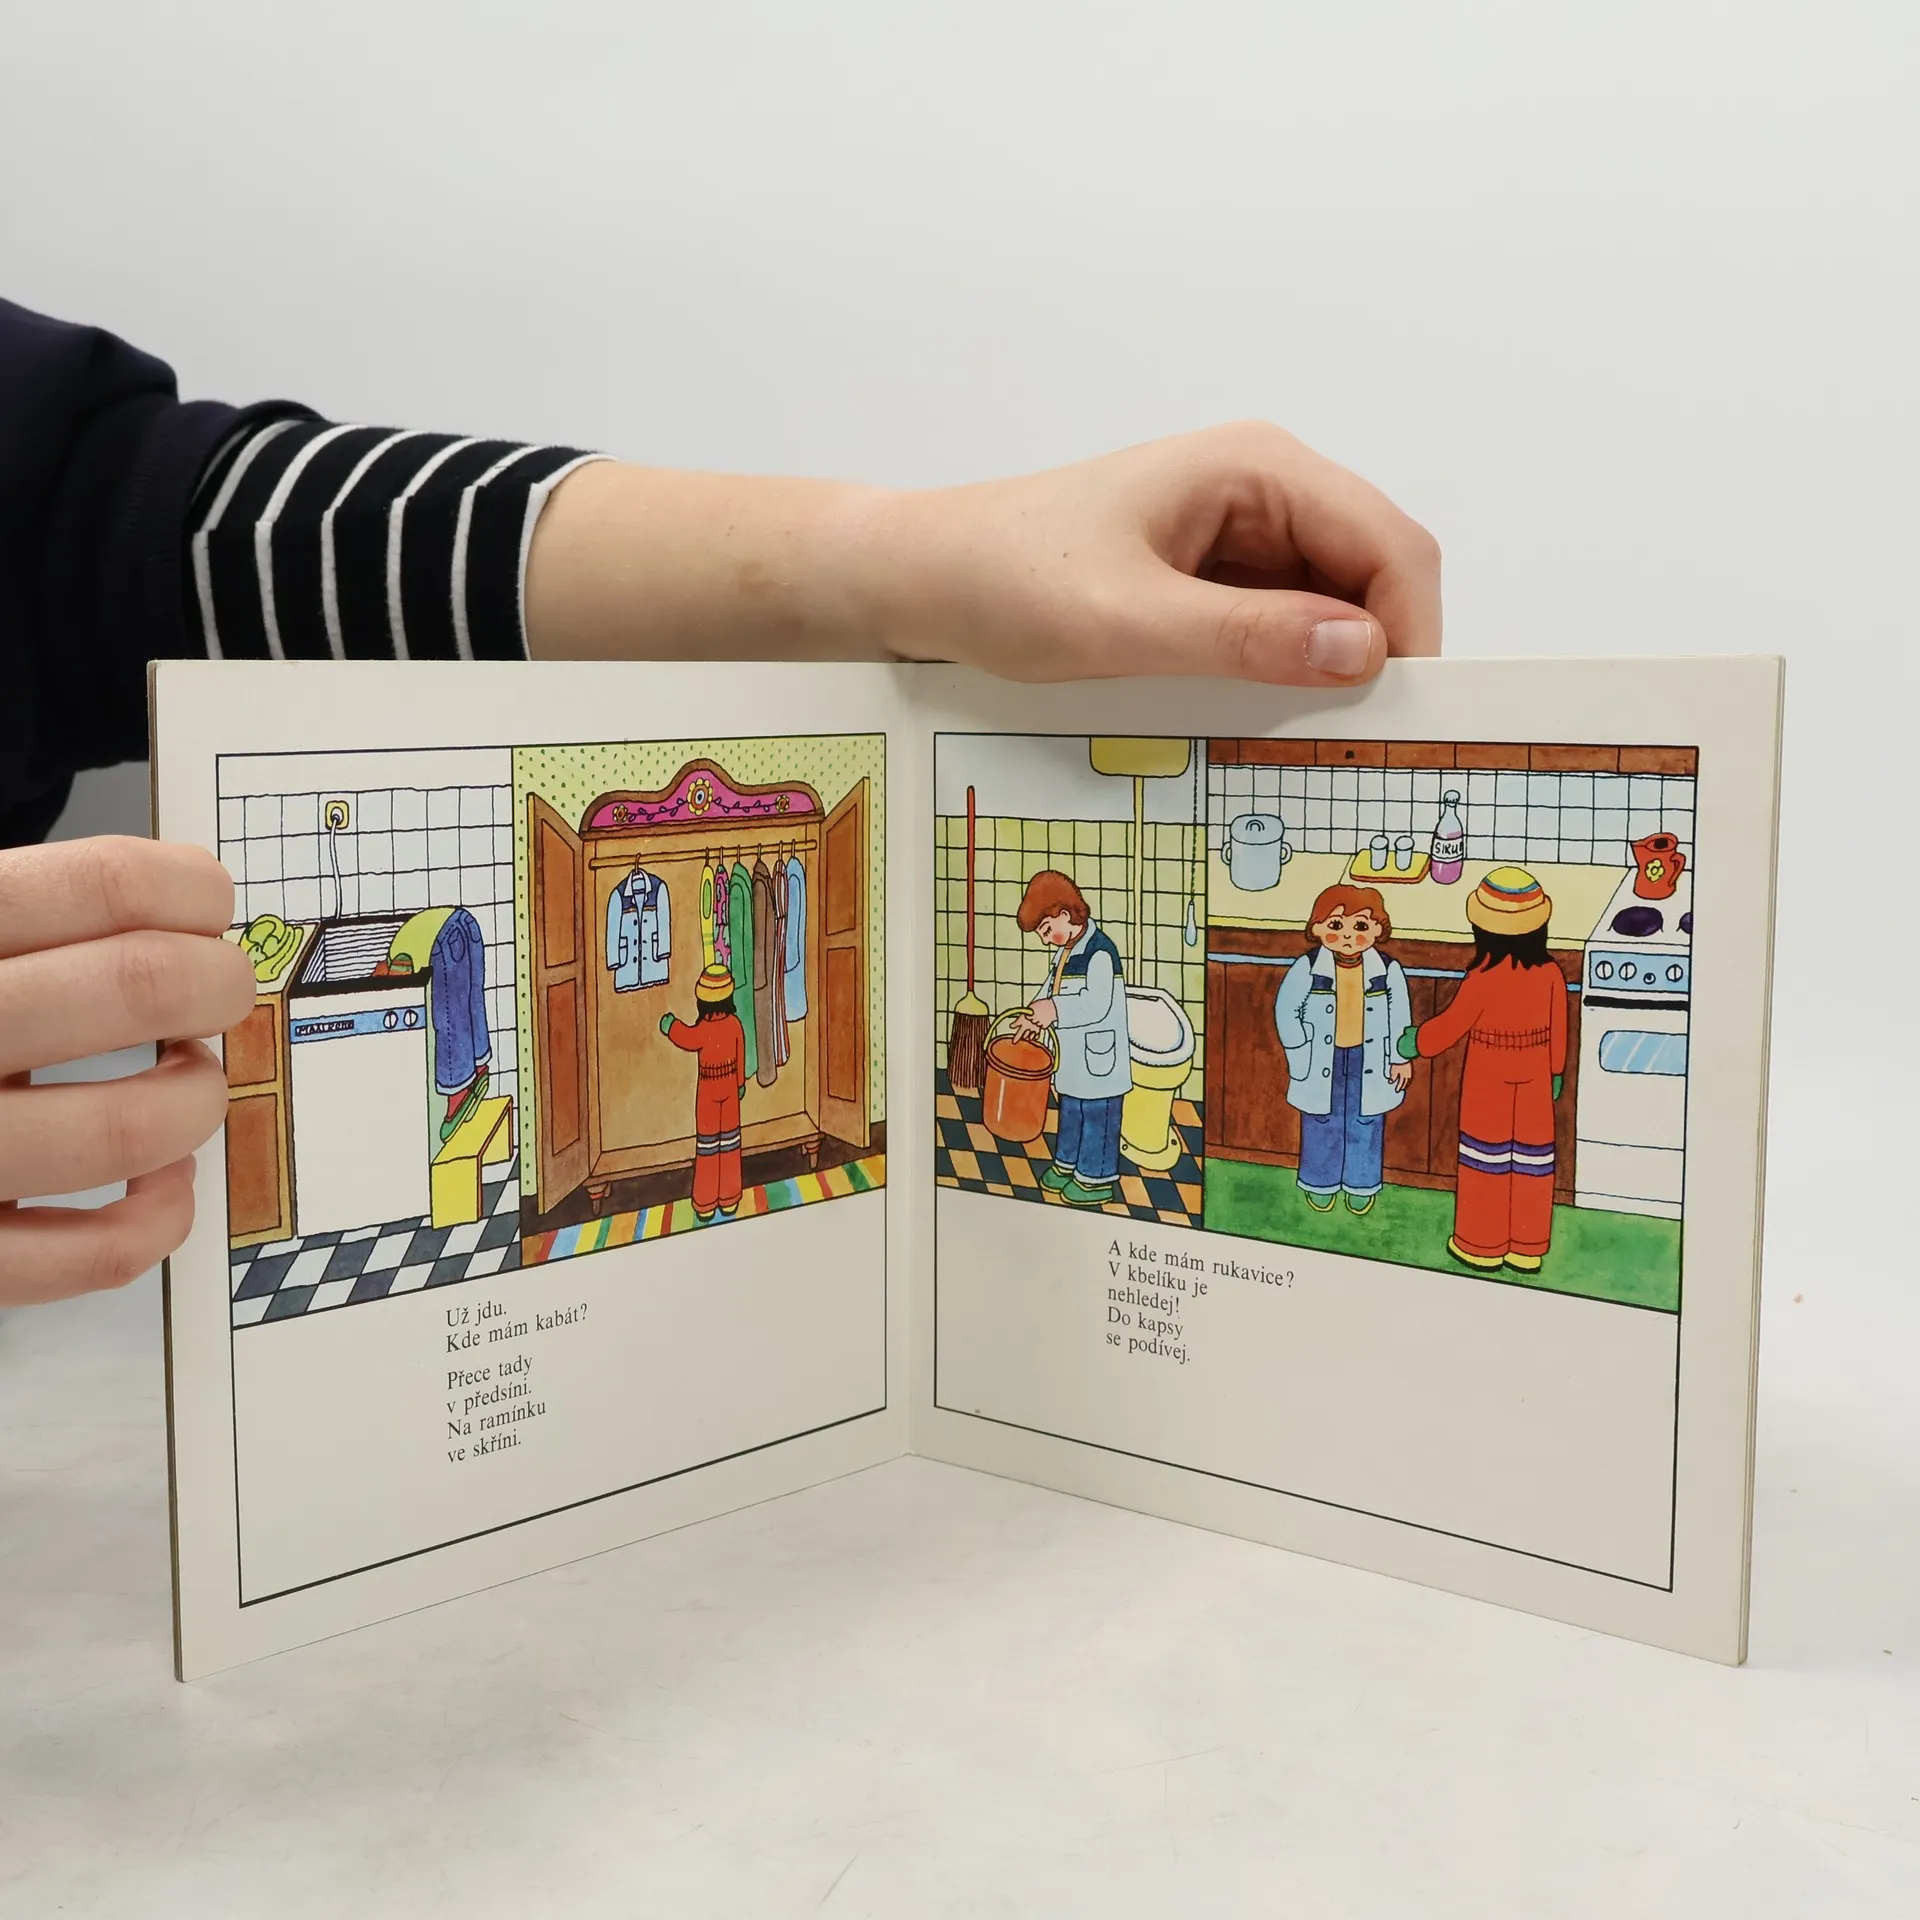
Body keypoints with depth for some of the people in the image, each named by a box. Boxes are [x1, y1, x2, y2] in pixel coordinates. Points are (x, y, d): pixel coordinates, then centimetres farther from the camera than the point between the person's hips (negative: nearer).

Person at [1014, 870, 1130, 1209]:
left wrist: (1055, 1010, -30)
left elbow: (1098, 1005, -30)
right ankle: (1068, 1163, 37)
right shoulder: (1065, 951, 7)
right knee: (1070, 1109, 21)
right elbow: (1053, 991, 15)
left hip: (1098, 1058, -9)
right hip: (1073, 1055, 9)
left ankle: (1096, 1179, 13)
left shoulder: (1100, 952, -22)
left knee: (1096, 1116, 2)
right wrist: (1037, 1014, -3)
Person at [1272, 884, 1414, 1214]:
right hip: (1323, 1061, -1)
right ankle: (1320, 1183, 29)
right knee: (1323, 1123, 12)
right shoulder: (1308, 968, -17)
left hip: (1368, 1062, 1)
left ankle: (1362, 1185, 28)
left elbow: (1399, 1014, 0)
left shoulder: (1387, 969, -12)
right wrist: (1300, 1054, -10)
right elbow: (1286, 1010, -9)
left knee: (1365, 1123, 12)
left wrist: (1401, 1058, 3)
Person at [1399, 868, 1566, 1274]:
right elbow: (1558, 1031, 1)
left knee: (1488, 1155, 9)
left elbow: (1450, 1024, -11)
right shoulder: (1549, 972, -9)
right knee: (1532, 1153, 11)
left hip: (1489, 1076, -3)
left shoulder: (1483, 978, -21)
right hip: (1535, 1074, 4)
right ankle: (1528, 1249, 20)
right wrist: (1555, 1073, 15)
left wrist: (1415, 1044, 6)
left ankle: (1483, 1246, 19)